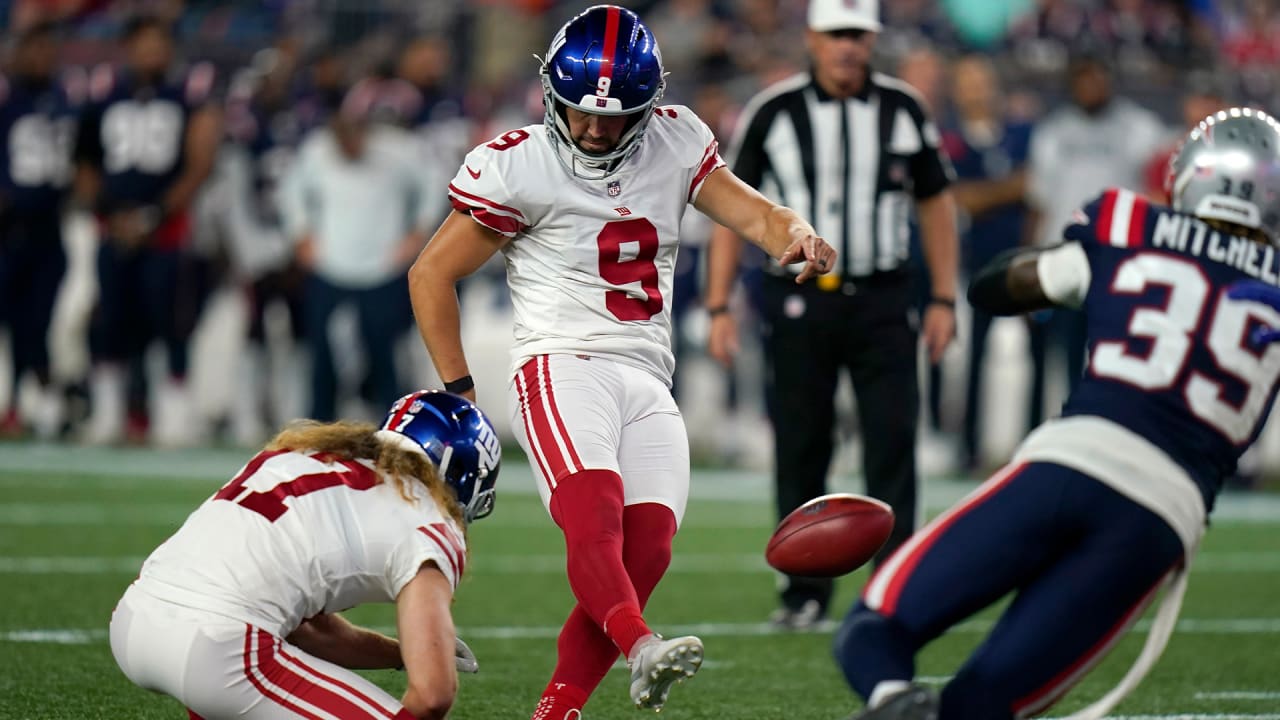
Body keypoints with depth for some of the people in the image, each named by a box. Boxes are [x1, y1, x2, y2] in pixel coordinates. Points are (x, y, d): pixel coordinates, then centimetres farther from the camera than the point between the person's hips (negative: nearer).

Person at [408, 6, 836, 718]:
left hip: (649, 384, 5)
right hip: (562, 366, -5)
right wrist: (458, 391, 1)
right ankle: (643, 650, -52)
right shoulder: (518, 166, -2)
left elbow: (750, 210, 5)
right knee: (594, 514, -30)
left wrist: (796, 234, -19)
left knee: (645, 552, -12)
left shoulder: (675, 143, 12)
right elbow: (432, 275, 4)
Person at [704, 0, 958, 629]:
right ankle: (806, 590, 13)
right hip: (799, 299, -1)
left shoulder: (903, 110, 4)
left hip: (882, 299, 1)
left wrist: (943, 299, 6)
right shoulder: (771, 113, -1)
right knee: (800, 451, 3)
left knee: (893, 442, -7)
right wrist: (718, 307, -2)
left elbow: (935, 204, 12)